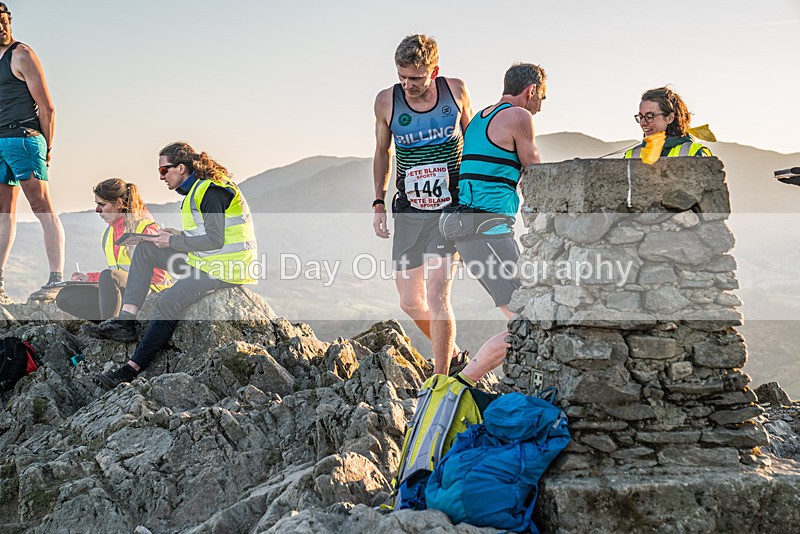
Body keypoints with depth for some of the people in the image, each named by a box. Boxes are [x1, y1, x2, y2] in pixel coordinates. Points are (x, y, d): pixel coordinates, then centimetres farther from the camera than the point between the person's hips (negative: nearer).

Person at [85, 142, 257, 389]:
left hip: (225, 268, -11)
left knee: (169, 302, -24)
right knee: (145, 248, 7)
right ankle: (125, 322, -3)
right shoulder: (198, 188, 16)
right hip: (205, 260, 11)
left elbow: (215, 240, -22)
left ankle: (132, 368, -18)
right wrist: (178, 235, 5)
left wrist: (174, 242, -13)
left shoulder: (211, 192, -16)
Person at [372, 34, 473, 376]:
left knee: (436, 298, -14)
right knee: (409, 302, 8)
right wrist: (379, 202, 8)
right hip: (408, 212, 3)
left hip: (449, 210, -3)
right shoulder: (386, 101, -1)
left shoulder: (456, 91, -4)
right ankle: (452, 354, 34)